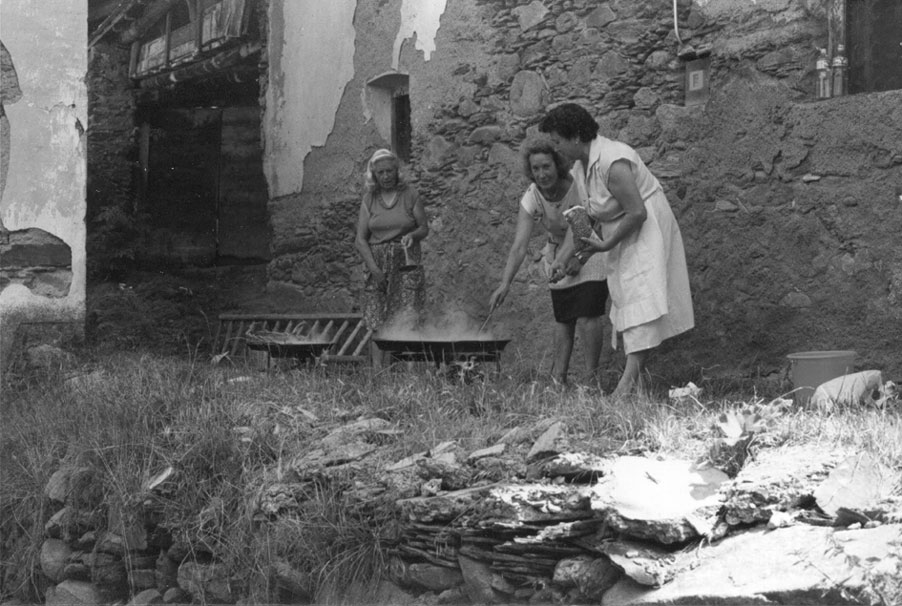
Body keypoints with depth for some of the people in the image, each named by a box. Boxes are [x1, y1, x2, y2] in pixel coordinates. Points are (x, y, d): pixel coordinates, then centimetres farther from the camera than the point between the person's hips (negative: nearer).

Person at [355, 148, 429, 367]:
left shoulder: (410, 195, 2)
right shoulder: (369, 199, 5)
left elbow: (424, 228, 8)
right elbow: (360, 239, 2)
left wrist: (412, 235, -15)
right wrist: (373, 267, -11)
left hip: (407, 262, -2)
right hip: (378, 263, 2)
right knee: (377, 322, -3)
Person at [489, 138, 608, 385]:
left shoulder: (580, 188, -28)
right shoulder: (531, 198, -19)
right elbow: (519, 246, -24)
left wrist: (581, 258, -22)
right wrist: (505, 283, -34)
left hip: (592, 253, -3)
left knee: (588, 316, -14)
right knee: (562, 318, 7)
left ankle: (592, 374, 0)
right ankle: (558, 376, 19)